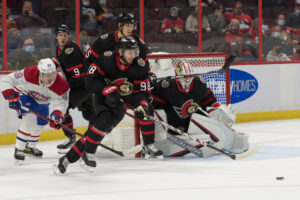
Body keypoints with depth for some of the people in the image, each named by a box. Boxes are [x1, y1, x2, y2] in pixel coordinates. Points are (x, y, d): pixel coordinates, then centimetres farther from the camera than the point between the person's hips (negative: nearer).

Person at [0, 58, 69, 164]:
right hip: (23, 93, -5)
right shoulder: (29, 74, -41)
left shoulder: (61, 85, -33)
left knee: (40, 123, 12)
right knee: (30, 118, -25)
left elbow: (61, 102, -24)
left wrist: (57, 114, -43)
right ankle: (19, 148, -14)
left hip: (41, 101, 5)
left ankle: (30, 147, 39)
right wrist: (11, 96, -45)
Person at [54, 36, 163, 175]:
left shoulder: (140, 66, -14)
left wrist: (142, 105, -31)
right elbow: (91, 81, -22)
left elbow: (143, 91, -12)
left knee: (146, 110, -8)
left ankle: (149, 147, 10)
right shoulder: (106, 59, -22)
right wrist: (108, 90, -34)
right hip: (103, 95, -4)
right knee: (105, 121, -27)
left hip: (127, 95, 5)